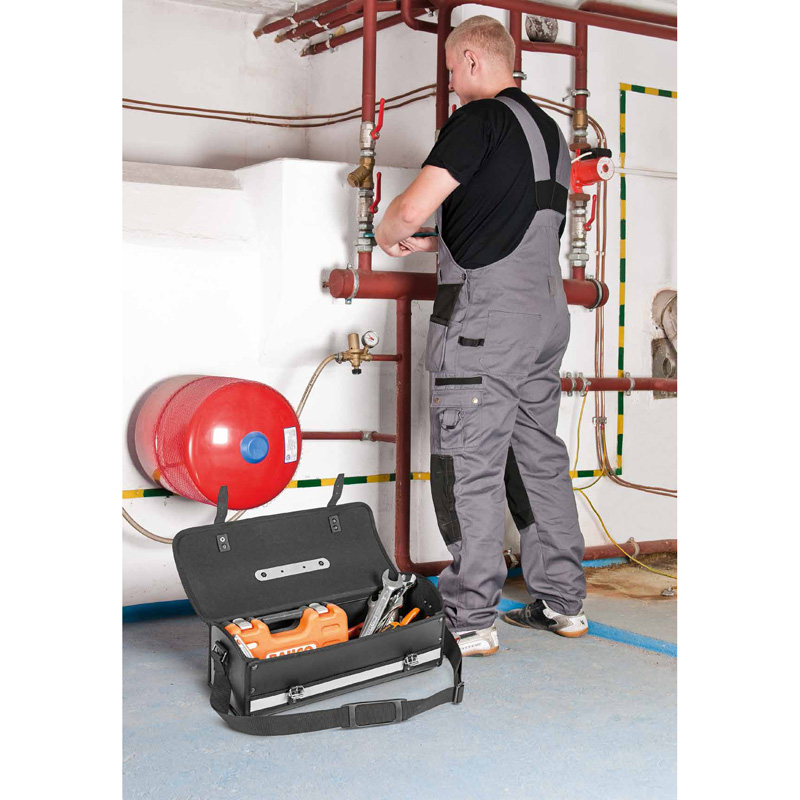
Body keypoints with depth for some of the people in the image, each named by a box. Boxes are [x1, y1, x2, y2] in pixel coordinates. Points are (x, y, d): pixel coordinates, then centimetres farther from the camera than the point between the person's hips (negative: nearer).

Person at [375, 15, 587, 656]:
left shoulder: (482, 117, -8)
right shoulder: (550, 130, 19)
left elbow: (413, 207, -16)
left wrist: (388, 236, 6)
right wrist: (435, 245, 30)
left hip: (485, 316, -9)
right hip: (548, 313, 9)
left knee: (470, 469, -4)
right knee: (540, 459, 14)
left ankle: (471, 621, 1)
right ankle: (563, 602, 21)